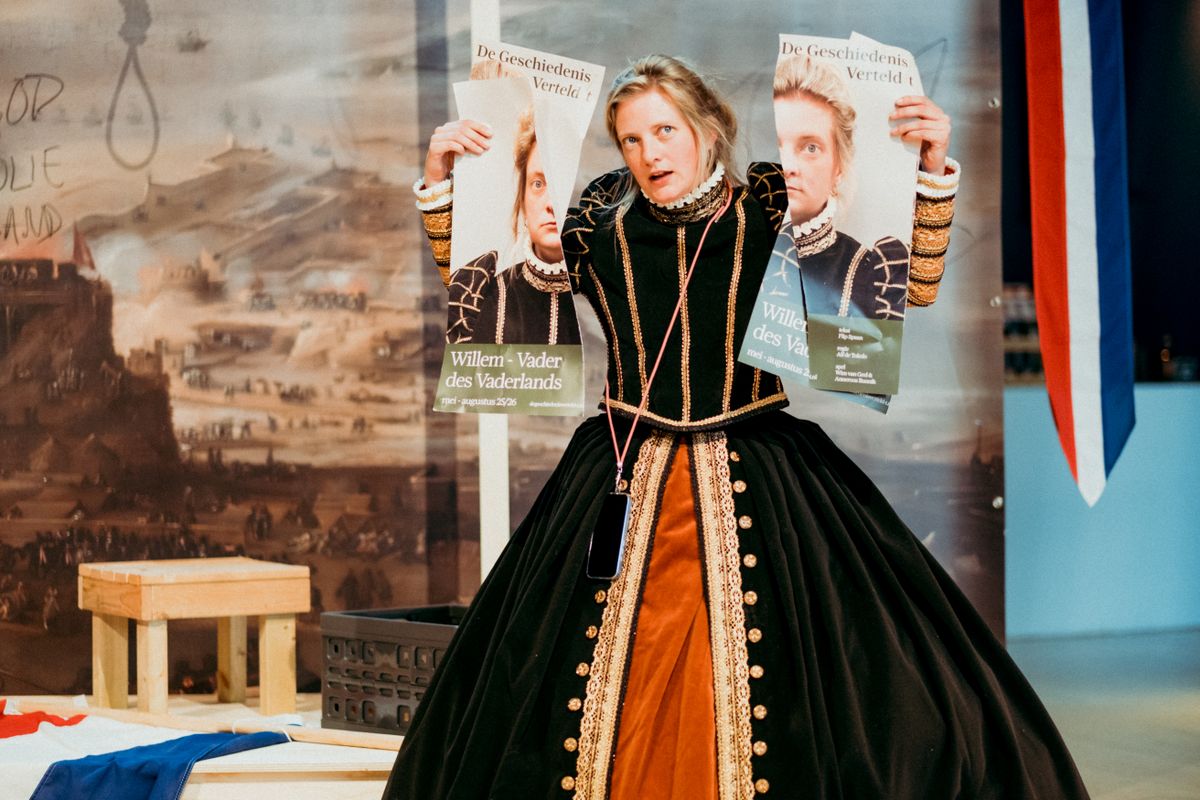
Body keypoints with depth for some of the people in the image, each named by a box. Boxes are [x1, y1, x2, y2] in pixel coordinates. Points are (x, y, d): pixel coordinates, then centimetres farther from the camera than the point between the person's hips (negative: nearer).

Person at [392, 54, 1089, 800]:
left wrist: (932, 173, -13)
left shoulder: (774, 210, -1)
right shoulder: (601, 223, 3)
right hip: (624, 484, 1)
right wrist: (443, 176, -2)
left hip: (757, 482, -1)